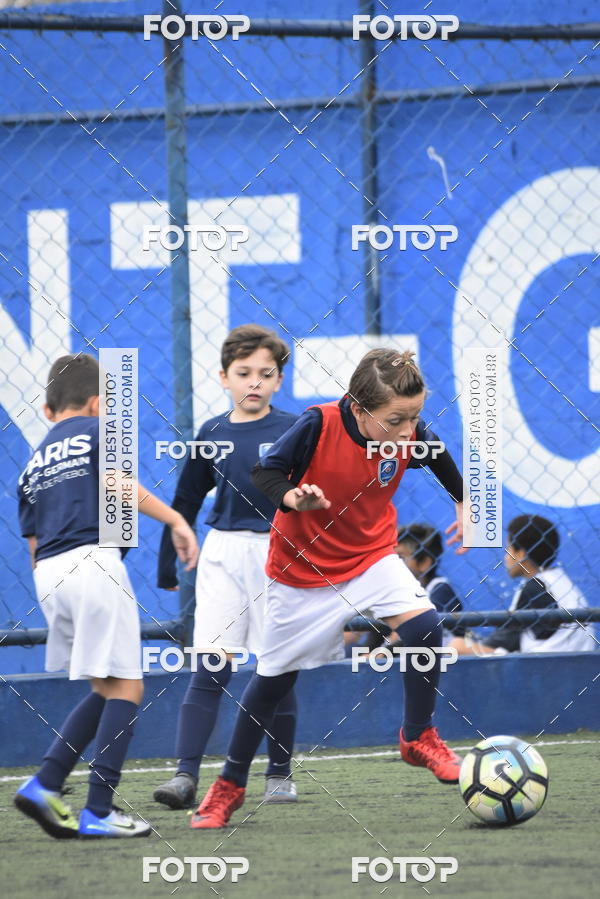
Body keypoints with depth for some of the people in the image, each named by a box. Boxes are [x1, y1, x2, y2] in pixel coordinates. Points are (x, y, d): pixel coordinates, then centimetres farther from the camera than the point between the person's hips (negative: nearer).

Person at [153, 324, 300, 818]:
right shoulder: (212, 433, 7)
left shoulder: (295, 431, -3)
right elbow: (186, 501, 15)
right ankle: (186, 776, -13)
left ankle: (280, 774, 17)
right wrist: (167, 564, 16)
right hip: (223, 555, 2)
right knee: (209, 669, -6)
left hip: (279, 555, -2)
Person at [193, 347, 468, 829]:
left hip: (372, 556, 2)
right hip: (304, 568, -2)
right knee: (275, 676, 8)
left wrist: (464, 502, 16)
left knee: (424, 625, -24)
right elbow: (265, 471, -19)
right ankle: (229, 786, 27)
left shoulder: (411, 433, -16)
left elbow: (441, 459, 7)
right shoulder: (318, 425, -28)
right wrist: (292, 497, -38)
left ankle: (419, 737, -1)